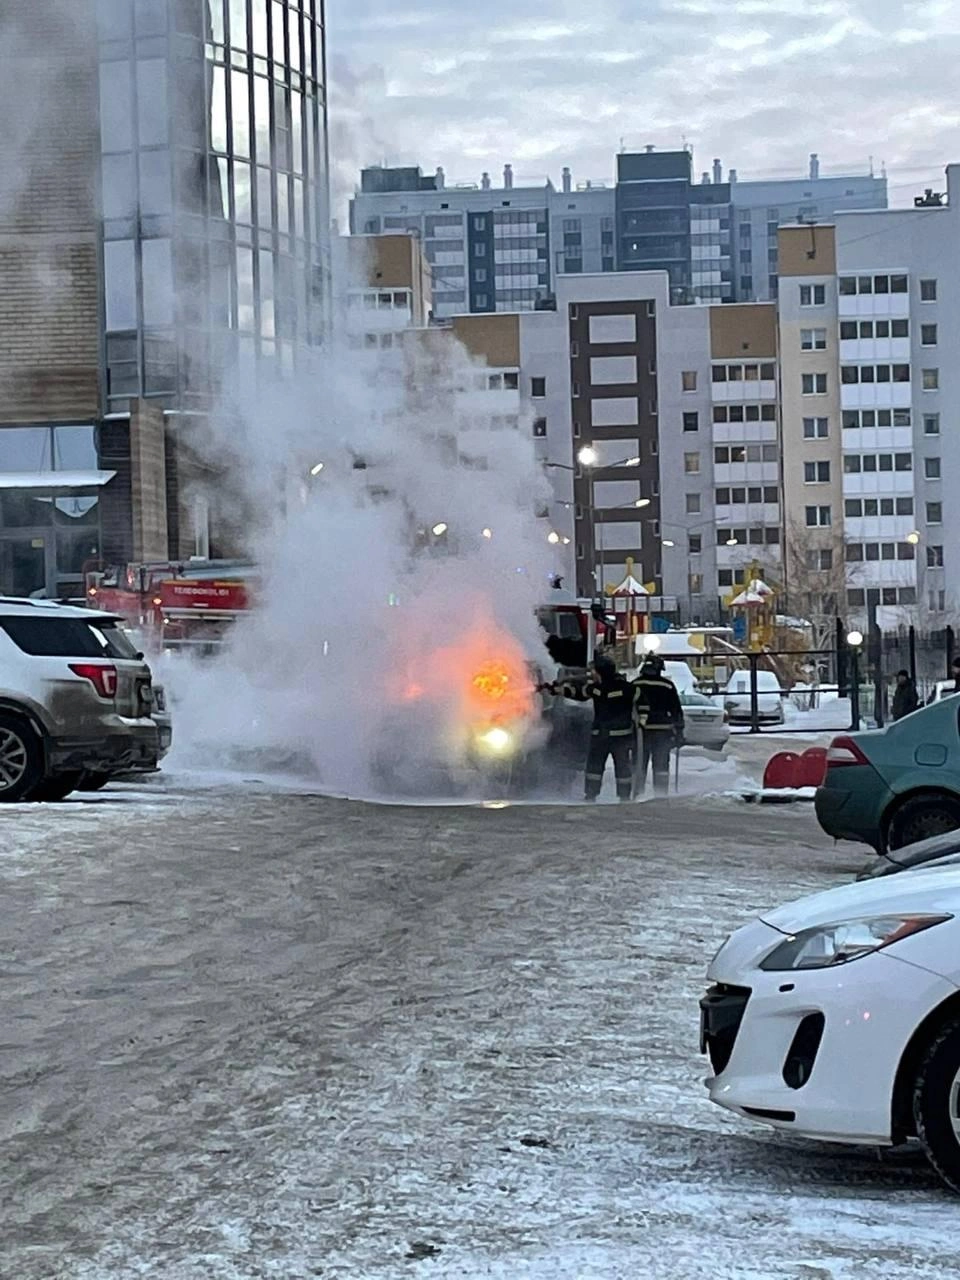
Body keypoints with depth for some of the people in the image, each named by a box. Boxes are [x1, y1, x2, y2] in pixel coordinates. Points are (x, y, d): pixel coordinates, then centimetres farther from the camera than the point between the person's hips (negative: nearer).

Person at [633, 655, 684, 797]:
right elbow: (677, 710, 3)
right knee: (661, 765, 6)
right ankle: (661, 796, 6)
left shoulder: (635, 685, -1)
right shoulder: (668, 686, 0)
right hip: (662, 730, 0)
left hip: (641, 731, 0)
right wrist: (679, 731, 9)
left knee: (640, 765, 7)